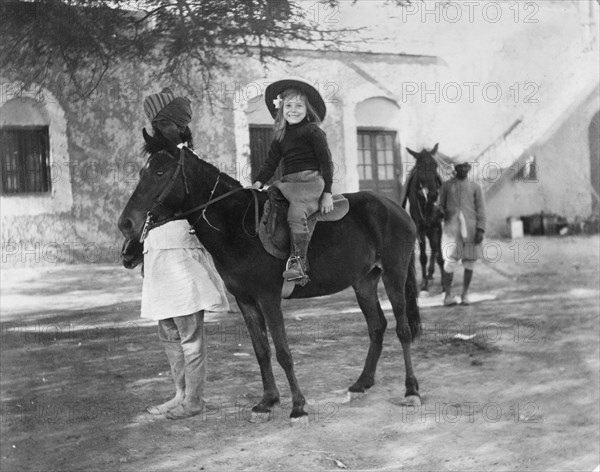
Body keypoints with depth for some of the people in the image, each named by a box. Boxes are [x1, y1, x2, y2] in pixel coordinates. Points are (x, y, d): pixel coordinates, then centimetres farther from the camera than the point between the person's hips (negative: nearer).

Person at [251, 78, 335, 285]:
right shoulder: (280, 135, 20)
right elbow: (271, 162, 18)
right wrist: (258, 182, 1)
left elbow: (326, 162, -3)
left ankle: (299, 261, -28)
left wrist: (327, 193, -10)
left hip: (310, 181, -8)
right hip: (286, 183, 8)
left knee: (296, 213, -30)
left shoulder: (313, 131, 1)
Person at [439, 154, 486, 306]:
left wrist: (480, 230, -4)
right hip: (451, 226, -1)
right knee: (450, 260, -10)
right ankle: (448, 294, 1)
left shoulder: (475, 187, 11)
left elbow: (480, 210, 6)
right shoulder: (446, 186, 11)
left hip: (470, 228, 1)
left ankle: (465, 294, 15)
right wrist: (442, 213, -9)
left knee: (469, 262, 4)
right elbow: (441, 205, 14)